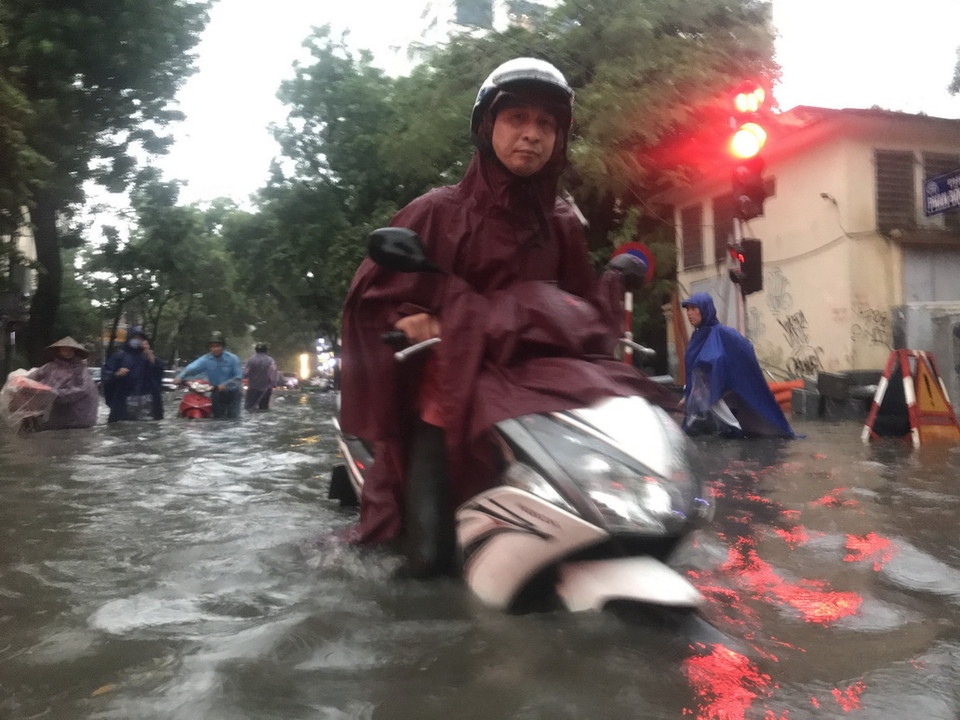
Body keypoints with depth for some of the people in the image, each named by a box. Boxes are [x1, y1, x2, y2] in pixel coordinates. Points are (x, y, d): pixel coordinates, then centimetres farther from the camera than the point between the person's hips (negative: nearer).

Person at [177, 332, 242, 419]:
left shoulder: (233, 359, -11)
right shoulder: (206, 359, -7)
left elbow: (238, 376, -13)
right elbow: (192, 368, -21)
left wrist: (225, 384, -26)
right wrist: (180, 377, -38)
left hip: (232, 394, -2)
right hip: (217, 394, 2)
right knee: (218, 418, 9)